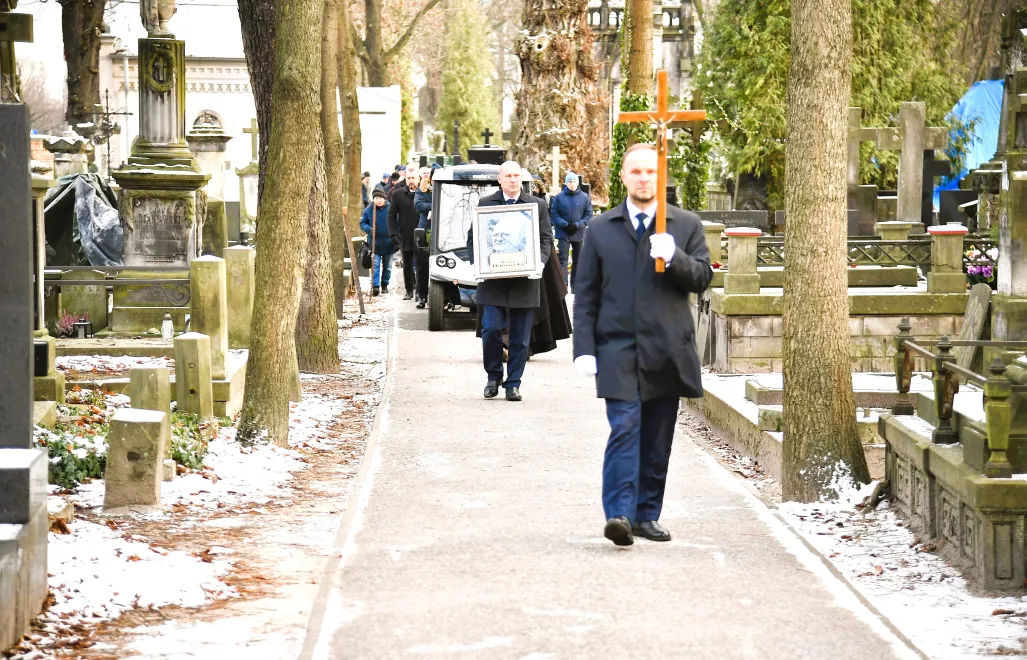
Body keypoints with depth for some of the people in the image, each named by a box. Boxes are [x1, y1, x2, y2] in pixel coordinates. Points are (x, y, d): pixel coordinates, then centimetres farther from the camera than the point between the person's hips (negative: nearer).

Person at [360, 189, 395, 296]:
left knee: (387, 266, 12)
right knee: (375, 265, -8)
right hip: (374, 243, -1)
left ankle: (384, 284, 27)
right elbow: (362, 223, 5)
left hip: (388, 243, 1)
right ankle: (375, 285, -12)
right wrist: (369, 229, -15)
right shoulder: (368, 210, -3)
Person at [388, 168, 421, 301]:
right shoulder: (397, 194, 3)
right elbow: (392, 216, 5)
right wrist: (393, 233, -4)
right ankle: (409, 291, 23)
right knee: (407, 266, 12)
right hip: (405, 238, 2)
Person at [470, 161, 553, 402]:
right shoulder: (485, 204, 8)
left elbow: (546, 239, 8)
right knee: (491, 330, -7)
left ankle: (513, 383, 11)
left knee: (520, 337, 3)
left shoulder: (537, 205, 9)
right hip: (493, 281, -1)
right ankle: (493, 376, 12)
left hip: (524, 282, 1)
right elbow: (473, 238, 9)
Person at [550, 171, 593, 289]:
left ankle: (575, 285, 21)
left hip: (579, 233, 2)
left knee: (578, 260, 11)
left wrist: (577, 225, -15)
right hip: (563, 233, -2)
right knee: (563, 258, -10)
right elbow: (553, 213, -3)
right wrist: (565, 225, -16)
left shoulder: (584, 197, -1)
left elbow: (589, 215, -1)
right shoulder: (559, 197, -3)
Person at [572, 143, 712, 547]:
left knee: (657, 439, 6)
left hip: (667, 350, 2)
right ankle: (620, 514, -20)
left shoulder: (686, 226, 10)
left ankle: (647, 515, 15)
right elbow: (586, 294, 8)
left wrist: (674, 258, -17)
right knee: (624, 428, -15)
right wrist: (584, 348, -1)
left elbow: (703, 277, 2)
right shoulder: (601, 229, 9)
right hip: (618, 348, -1)